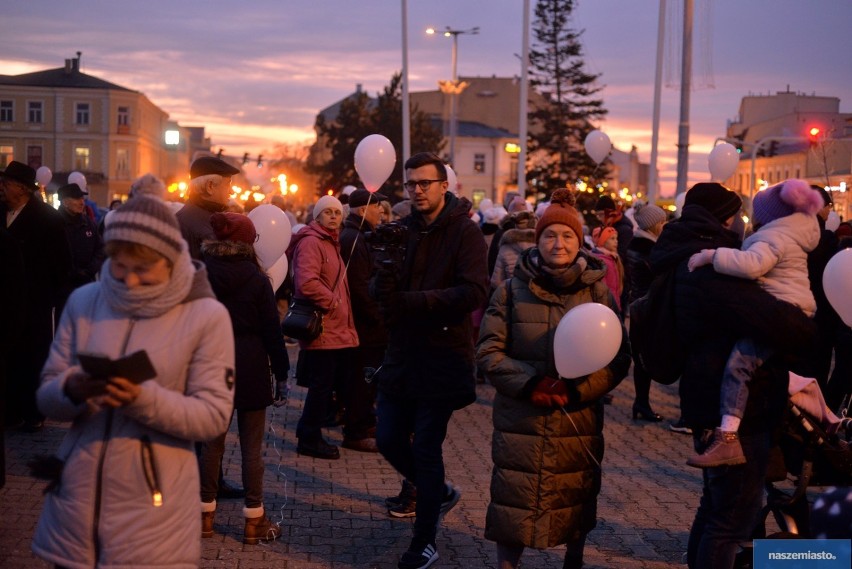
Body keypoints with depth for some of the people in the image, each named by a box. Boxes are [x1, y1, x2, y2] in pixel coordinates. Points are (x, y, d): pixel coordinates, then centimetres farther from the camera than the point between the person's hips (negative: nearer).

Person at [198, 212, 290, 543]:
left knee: (212, 441, 12)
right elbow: (271, 329, -6)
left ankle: (206, 515, 17)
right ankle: (254, 521, 7)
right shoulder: (256, 278, -7)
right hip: (250, 367, -3)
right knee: (251, 445, 2)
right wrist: (281, 371, 1)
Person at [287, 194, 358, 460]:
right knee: (321, 385, -3)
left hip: (335, 329, 10)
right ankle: (309, 438, 8)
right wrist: (331, 302, -16)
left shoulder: (331, 243, 20)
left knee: (324, 385, 15)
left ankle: (309, 434, 26)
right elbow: (307, 283, -27)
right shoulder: (311, 242, -13)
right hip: (322, 330, -10)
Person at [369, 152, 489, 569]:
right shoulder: (402, 230, 5)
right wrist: (385, 277, -25)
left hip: (443, 358, -6)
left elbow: (473, 292, -22)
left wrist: (411, 300, -25)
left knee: (426, 449, 1)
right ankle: (439, 492, 38)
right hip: (402, 355, 6)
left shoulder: (465, 232, -11)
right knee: (389, 440, 11)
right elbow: (377, 290, -1)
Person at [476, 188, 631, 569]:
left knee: (575, 502, 15)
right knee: (514, 504, 1)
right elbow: (488, 350, -2)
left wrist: (575, 389, -17)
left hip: (579, 420, 1)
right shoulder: (512, 290, 1)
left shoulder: (598, 292, 1)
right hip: (520, 419, -1)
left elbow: (619, 358, -2)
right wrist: (529, 384, -16)